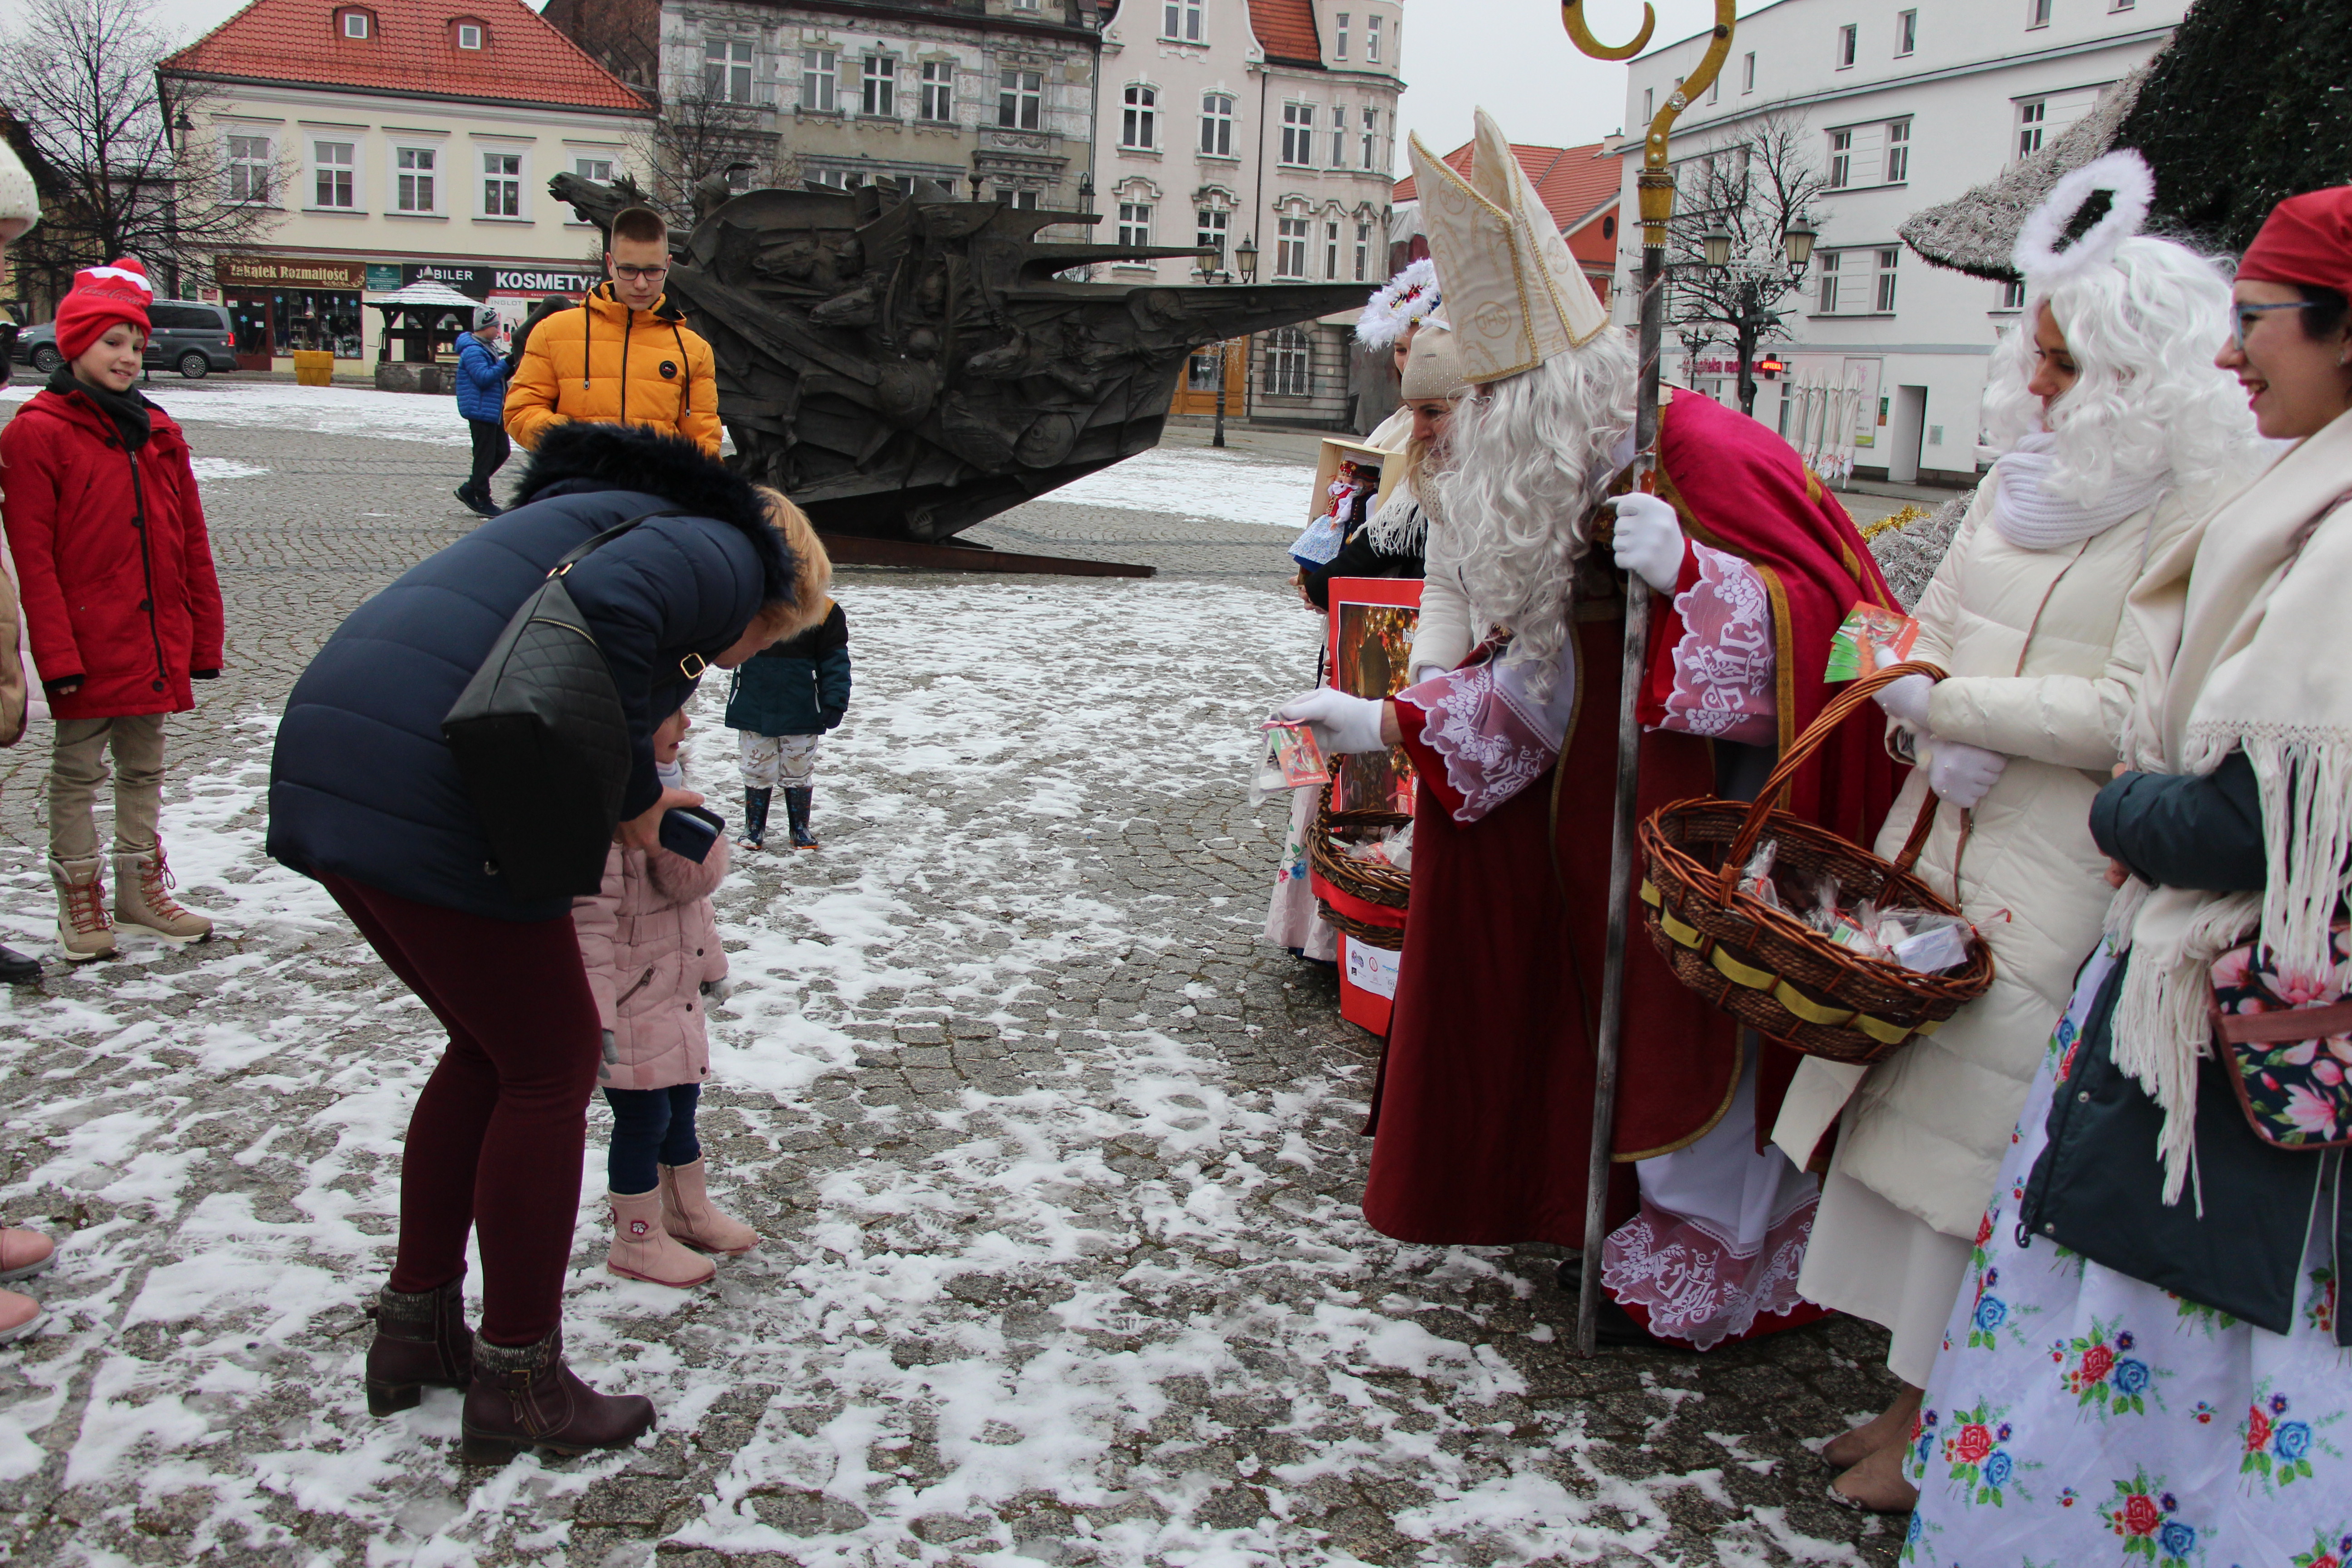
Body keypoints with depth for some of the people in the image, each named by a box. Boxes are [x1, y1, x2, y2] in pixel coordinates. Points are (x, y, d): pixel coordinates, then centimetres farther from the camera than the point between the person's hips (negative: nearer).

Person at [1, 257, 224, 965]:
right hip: (86, 643, -6)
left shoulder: (156, 432, 10)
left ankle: (141, 887, 29)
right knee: (78, 772, 6)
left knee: (144, 766, 16)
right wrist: (57, 652, -17)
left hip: (153, 642, 6)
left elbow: (190, 543, 12)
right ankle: (80, 900, 16)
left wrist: (203, 635, 9)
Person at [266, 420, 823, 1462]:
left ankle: (415, 1327, 32)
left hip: (327, 765, 10)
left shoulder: (607, 515, 31)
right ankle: (517, 1385, 17)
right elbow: (609, 605, -20)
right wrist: (632, 789, -10)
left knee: (489, 1046, 23)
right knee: (550, 1067, 6)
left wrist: (625, 791, 25)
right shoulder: (723, 555, 2)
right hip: (436, 801, -9)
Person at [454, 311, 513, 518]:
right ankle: (483, 501, 2)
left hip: (495, 411, 10)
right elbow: (484, 377, -24)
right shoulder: (473, 350, -15)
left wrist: (511, 370, 6)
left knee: (502, 451, 13)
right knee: (485, 455, -5)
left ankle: (469, 489, 21)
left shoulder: (488, 347, 17)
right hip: (481, 410, -10)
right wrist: (507, 364, -24)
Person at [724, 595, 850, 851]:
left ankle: (801, 828, 26)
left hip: (800, 712, -1)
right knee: (757, 770, 10)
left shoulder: (825, 611, -5)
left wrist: (835, 702, -9)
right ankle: (754, 827, 25)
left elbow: (835, 660, -3)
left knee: (799, 772, 10)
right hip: (753, 709, 1)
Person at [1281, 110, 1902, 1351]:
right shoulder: (1557, 492, 2)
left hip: (1741, 815, -7)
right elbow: (1534, 679, 4)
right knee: (1626, 1017, 14)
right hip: (1626, 813, 8)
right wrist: (1385, 723, -2)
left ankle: (1707, 1272, 19)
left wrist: (1688, 573, -37)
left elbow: (1826, 621, -25)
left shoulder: (1705, 455, -22)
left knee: (1705, 1041, 2)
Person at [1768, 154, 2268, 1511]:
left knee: (1983, 1120, -3)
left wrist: (1941, 701, -14)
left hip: (2065, 876, -7)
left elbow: (2131, 717, -18)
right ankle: (1916, 1390, 22)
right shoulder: (2029, 481, 13)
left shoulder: (2204, 515, -11)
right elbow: (1934, 628, 17)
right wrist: (1941, 736, -2)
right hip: (1949, 837, 7)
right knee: (1913, 1089, 9)